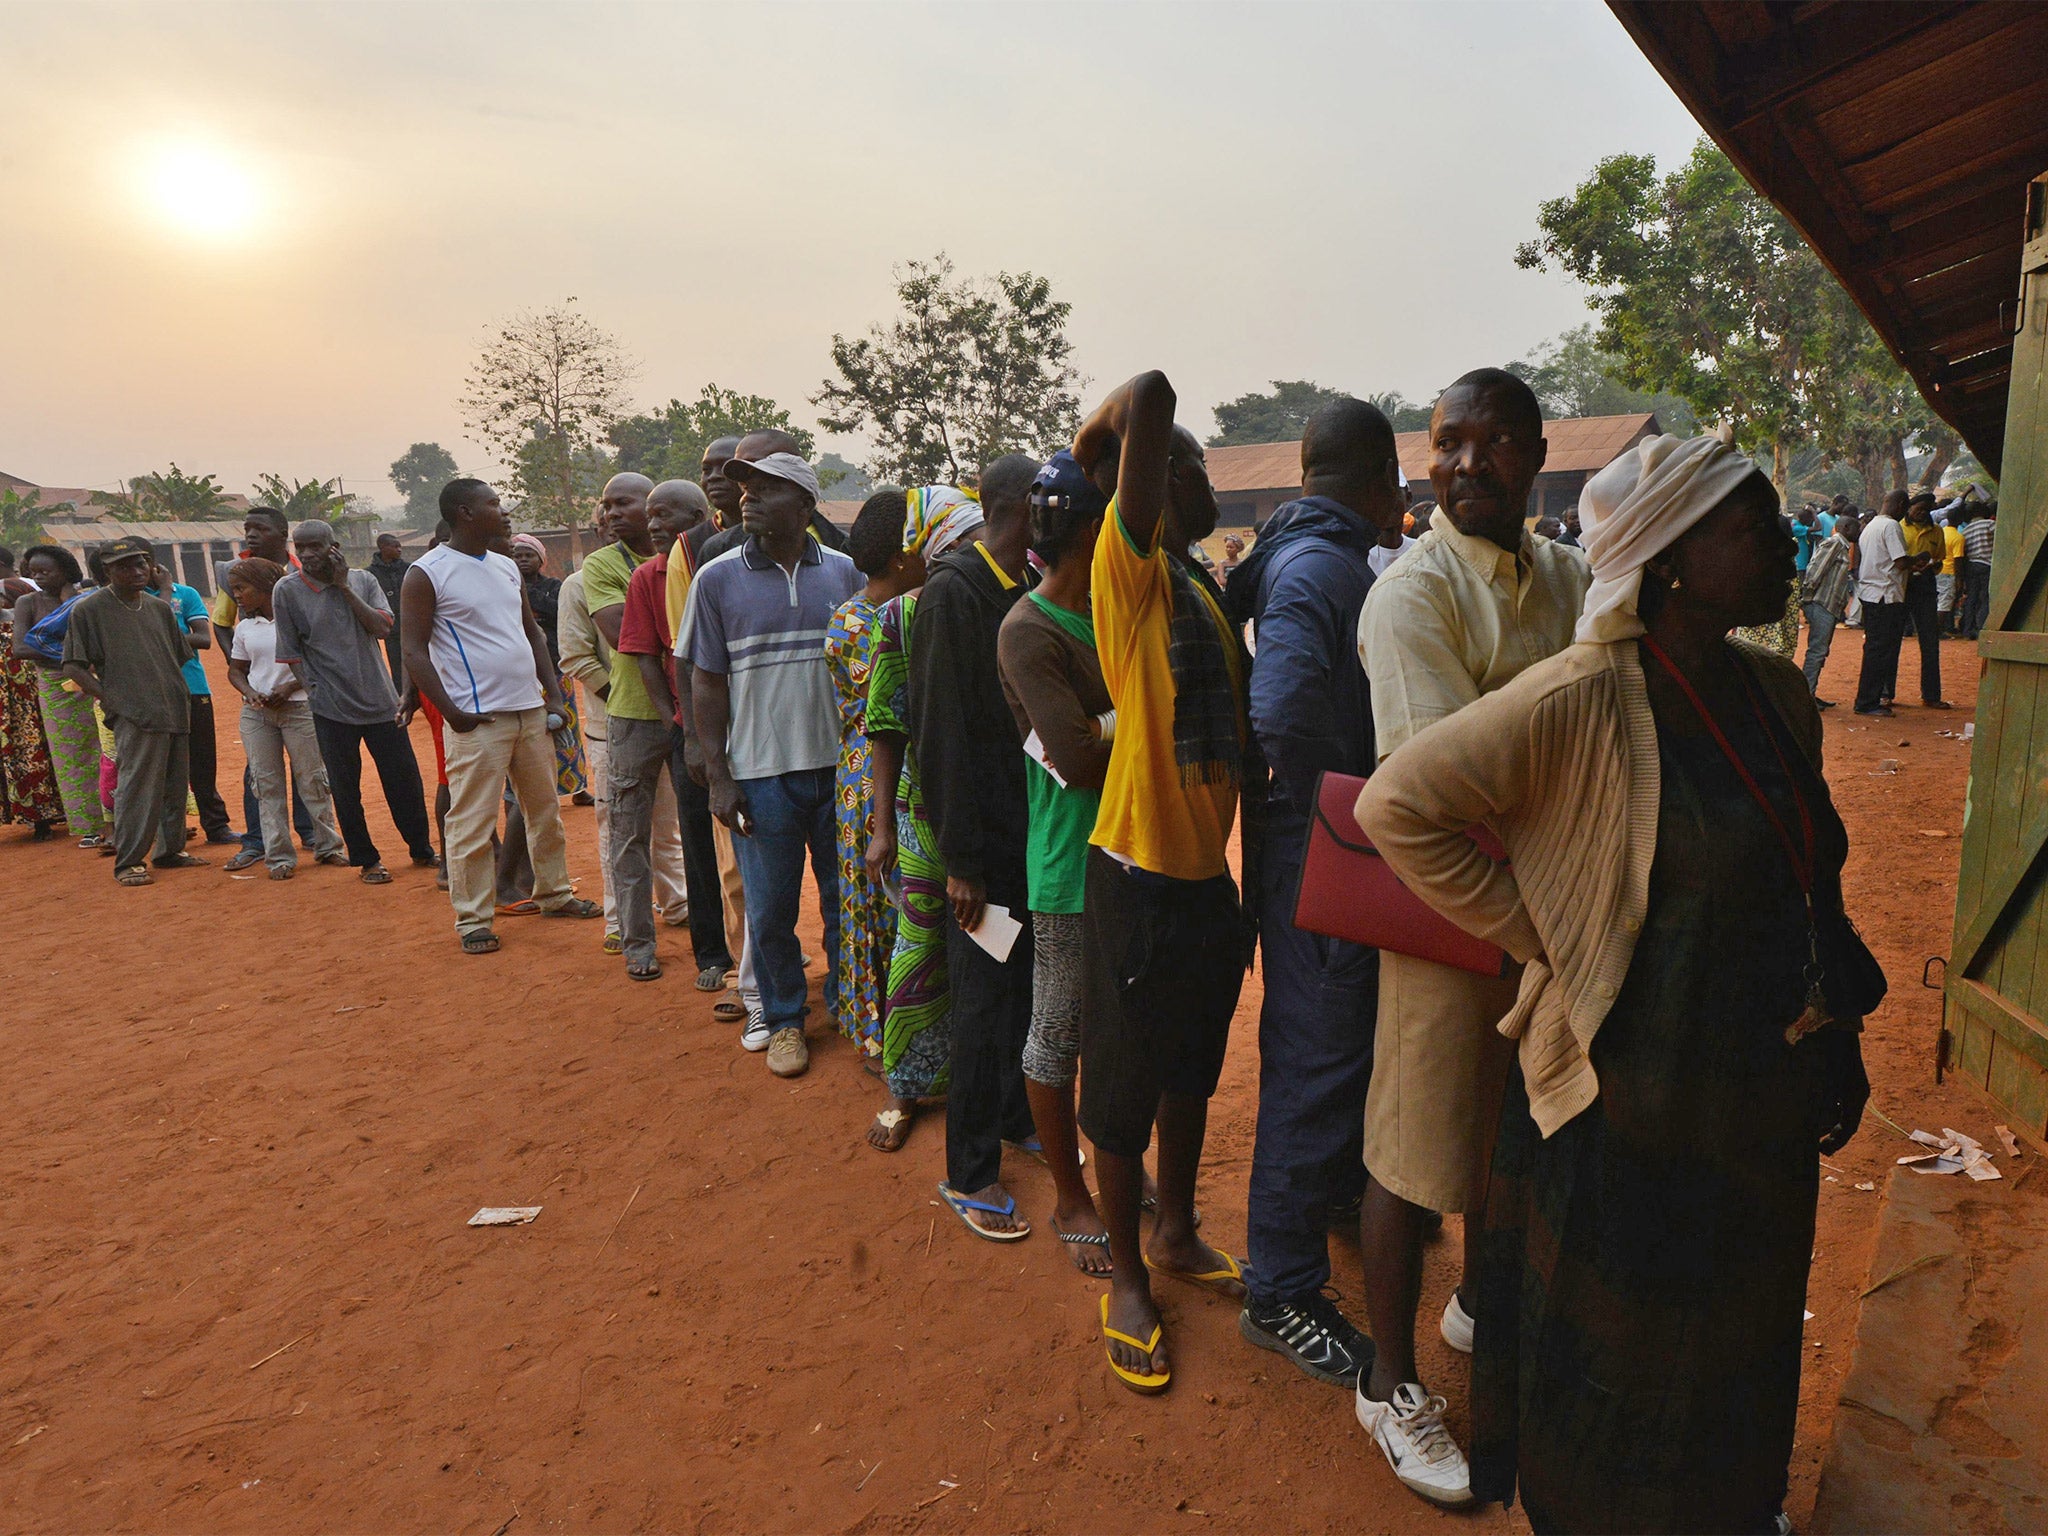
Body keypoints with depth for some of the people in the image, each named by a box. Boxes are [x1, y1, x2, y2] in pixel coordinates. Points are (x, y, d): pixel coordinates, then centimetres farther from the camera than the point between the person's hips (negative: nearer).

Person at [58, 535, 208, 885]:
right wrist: (108, 697, -11)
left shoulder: (161, 608, 16)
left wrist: (178, 694, 14)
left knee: (174, 785, 10)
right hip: (134, 715, -6)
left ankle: (171, 850, 21)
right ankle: (128, 862, 1)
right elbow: (73, 666, -2)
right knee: (137, 787, -7)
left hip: (176, 710, 6)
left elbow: (181, 654, 25)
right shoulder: (89, 609, -1)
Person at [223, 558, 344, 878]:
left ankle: (327, 846, 15)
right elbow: (235, 670, 16)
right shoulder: (244, 629, 9)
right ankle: (279, 857, 9)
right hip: (256, 713, 5)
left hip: (298, 707, -4)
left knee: (313, 779, 1)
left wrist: (289, 688, -15)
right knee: (267, 784, 4)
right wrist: (250, 693, -5)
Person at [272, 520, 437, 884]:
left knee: (405, 778, 8)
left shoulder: (363, 580, 4)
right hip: (332, 709, -2)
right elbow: (290, 651, 0)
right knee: (345, 788, 5)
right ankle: (366, 860, 19)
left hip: (380, 700, 2)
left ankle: (421, 849, 24)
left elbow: (383, 628, -10)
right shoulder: (287, 590, -2)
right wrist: (313, 691, -7)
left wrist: (344, 586, -11)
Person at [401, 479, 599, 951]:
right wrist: (450, 712, -18)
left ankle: (554, 894, 29)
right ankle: (472, 920, 7)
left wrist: (553, 695, 11)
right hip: (479, 718, -7)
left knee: (546, 809, 15)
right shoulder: (427, 573, -7)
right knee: (472, 824, -3)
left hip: (531, 710, 7)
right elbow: (414, 651, -10)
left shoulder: (507, 567, 14)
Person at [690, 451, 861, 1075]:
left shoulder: (844, 572, 3)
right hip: (761, 772, -1)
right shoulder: (717, 578, 0)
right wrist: (718, 777, -4)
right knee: (770, 910, 8)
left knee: (847, 899, 12)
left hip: (842, 766, 1)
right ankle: (783, 1019, 27)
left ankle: (848, 1003, 32)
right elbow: (707, 681, 1)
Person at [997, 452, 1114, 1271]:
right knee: (1058, 1034, 9)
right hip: (1071, 861, -7)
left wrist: (1107, 730, -11)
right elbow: (1077, 759, -23)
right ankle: (1070, 1199, 26)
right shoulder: (1029, 631, -16)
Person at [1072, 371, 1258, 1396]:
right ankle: (1127, 1274, 28)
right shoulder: (1130, 564, -12)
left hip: (1208, 876, 8)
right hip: (1140, 874, -8)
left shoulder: (1207, 597, 13)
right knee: (1126, 1084, 8)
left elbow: (1240, 746, 14)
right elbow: (1150, 395, -24)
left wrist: (1252, 870, 14)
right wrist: (1095, 441, -5)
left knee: (1192, 1071, 22)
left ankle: (1177, 1235, 43)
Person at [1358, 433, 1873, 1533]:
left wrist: (1841, 1036, 14)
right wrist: (1540, 937, -19)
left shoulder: (1776, 691, 4)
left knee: (1746, 1338, 27)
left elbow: (1813, 883, 14)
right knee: (1624, 1356, 13)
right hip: (1640, 1100, -8)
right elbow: (1396, 806, -25)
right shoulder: (1582, 701, -22)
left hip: (1772, 1095, 8)